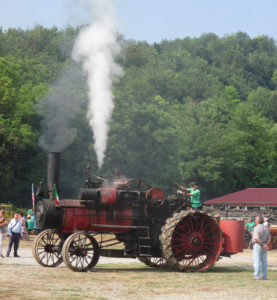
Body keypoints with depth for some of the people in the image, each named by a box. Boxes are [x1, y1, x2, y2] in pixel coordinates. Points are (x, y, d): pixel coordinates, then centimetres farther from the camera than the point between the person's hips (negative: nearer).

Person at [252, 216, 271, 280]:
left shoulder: (257, 228, -12)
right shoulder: (266, 228, 12)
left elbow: (257, 238, -22)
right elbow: (269, 238, 7)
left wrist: (262, 245, -15)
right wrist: (265, 244, -5)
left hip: (257, 245, -7)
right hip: (264, 246, 7)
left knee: (257, 261, -5)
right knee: (264, 262, 10)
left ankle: (256, 276, -7)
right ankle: (264, 276, 10)